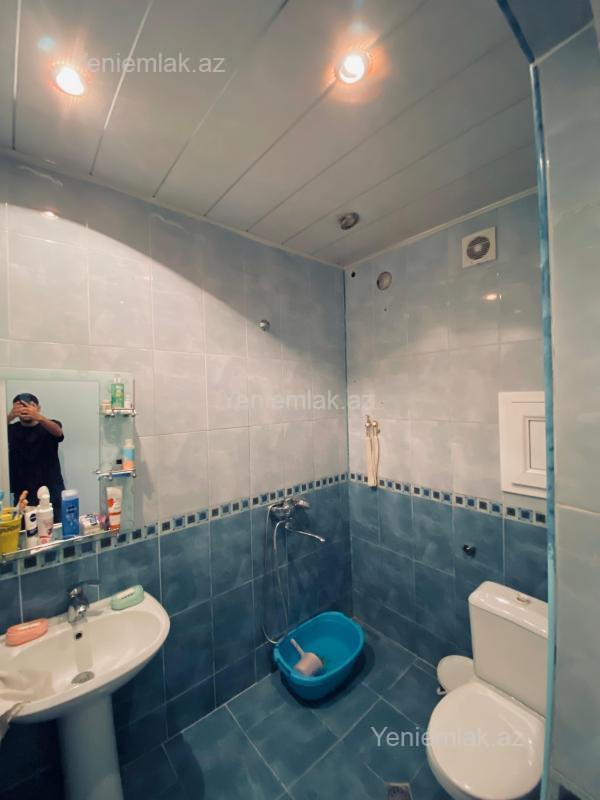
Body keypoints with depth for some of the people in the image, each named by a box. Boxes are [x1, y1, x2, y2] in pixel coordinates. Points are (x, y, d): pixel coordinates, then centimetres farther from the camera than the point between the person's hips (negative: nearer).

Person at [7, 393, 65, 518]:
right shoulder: (12, 429, 5)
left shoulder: (49, 426, 1)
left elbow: (58, 432, -22)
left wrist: (38, 417, -40)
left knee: (56, 527, 2)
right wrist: (10, 416, -35)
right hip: (22, 493, 1)